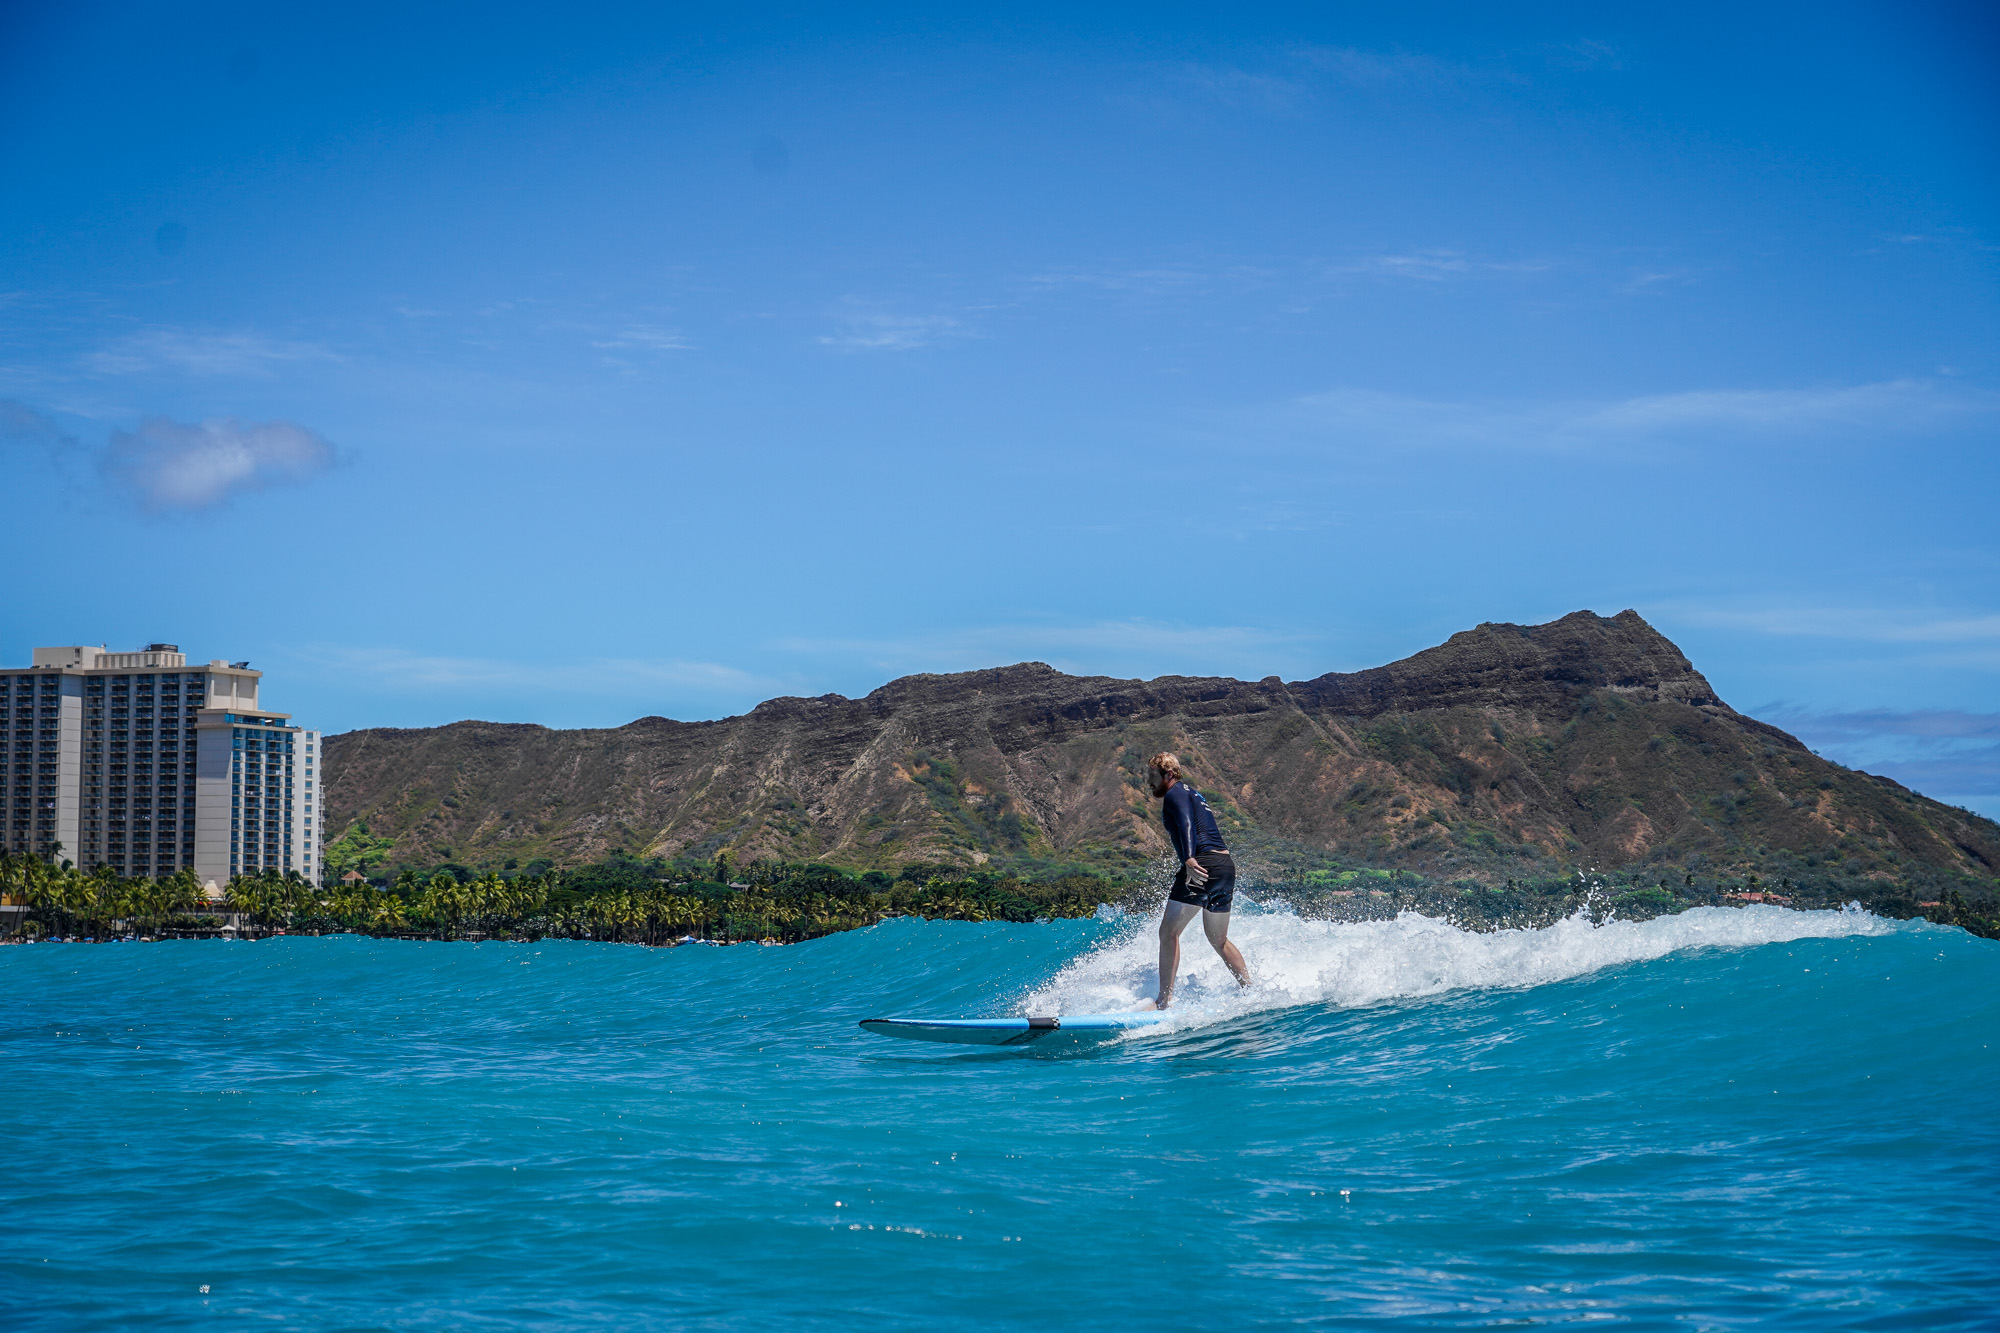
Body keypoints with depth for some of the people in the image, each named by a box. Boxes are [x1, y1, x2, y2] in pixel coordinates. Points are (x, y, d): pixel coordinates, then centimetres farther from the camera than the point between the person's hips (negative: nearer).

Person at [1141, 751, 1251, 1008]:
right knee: (1218, 939, 21)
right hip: (1226, 864, 10)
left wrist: (1189, 858, -36)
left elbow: (1186, 823, -21)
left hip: (1203, 864, -10)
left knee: (1168, 931, -10)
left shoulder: (1175, 793, -3)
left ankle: (1165, 999, -17)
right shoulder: (1192, 794, 27)